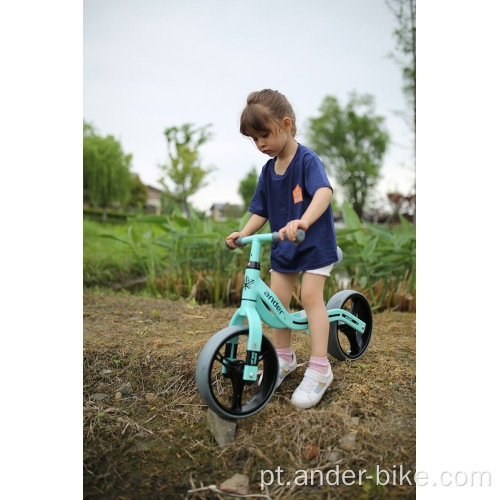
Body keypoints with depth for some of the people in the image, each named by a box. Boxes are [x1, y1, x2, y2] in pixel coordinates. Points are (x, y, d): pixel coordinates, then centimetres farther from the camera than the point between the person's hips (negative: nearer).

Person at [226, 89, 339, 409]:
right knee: (277, 298, 4)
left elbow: (324, 191, -36)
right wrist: (243, 234, -8)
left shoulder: (308, 160, -17)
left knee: (311, 296, -14)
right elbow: (261, 210, 9)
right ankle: (285, 358, 23)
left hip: (315, 242, -6)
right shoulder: (268, 170, 4)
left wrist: (303, 221, -53)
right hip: (283, 246, 7)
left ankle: (320, 368, -3)